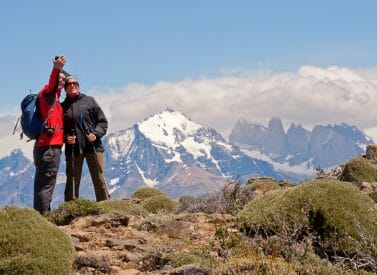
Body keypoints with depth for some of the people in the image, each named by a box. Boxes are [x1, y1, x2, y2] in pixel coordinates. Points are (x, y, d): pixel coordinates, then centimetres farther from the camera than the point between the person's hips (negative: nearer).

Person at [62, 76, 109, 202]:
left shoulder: (89, 101, 9)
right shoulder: (62, 107, 11)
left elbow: (102, 121, 7)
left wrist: (96, 134, -9)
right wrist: (65, 137, -5)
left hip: (93, 147, -1)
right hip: (72, 149, 1)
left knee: (99, 181, -1)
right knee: (72, 182, 3)